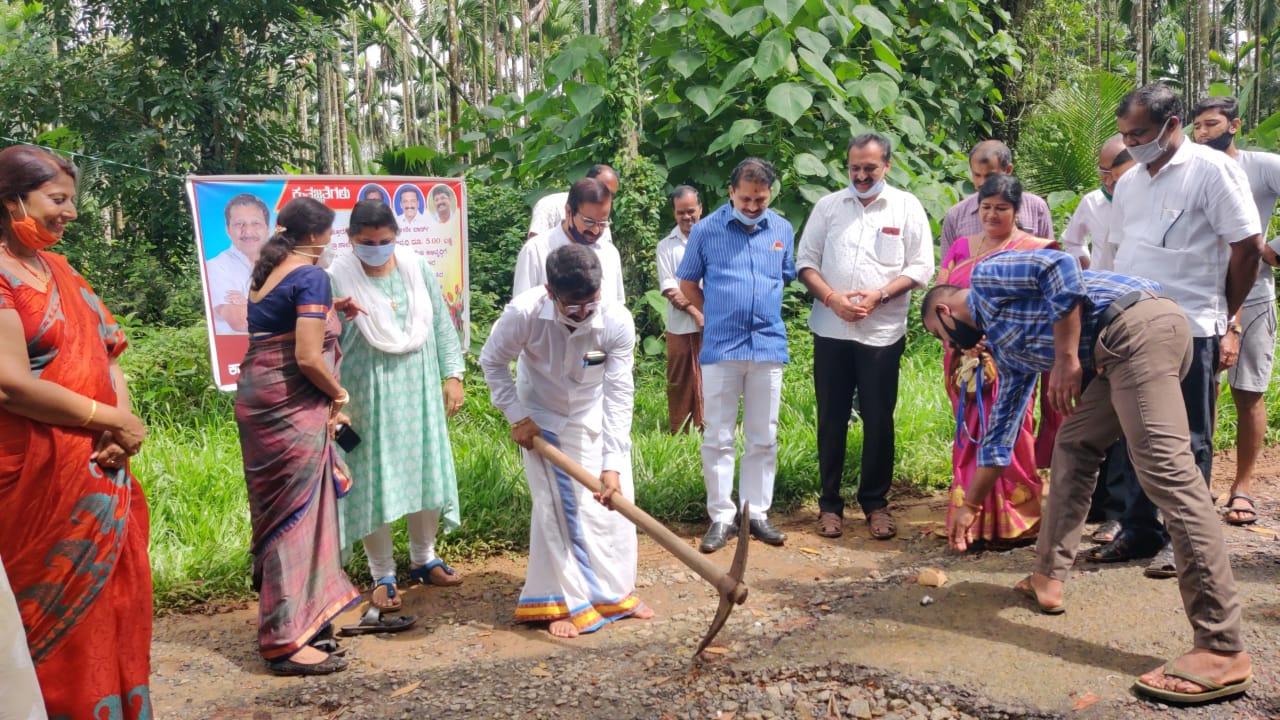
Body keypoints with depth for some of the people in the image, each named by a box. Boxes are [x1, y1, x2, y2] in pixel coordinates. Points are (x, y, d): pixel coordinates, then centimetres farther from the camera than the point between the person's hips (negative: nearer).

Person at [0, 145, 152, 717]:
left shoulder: (58, 270, 13)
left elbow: (108, 354, 11)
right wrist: (113, 421, -13)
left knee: (112, 605, 12)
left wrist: (122, 426, -7)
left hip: (101, 473, 7)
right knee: (60, 621, 3)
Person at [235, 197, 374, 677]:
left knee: (278, 513, 16)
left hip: (259, 400, 9)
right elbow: (307, 357, -20)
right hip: (292, 408, -9)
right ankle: (288, 640, 5)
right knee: (298, 514, -2)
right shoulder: (311, 276, -13)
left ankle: (301, 619, 29)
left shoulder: (266, 273, 14)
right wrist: (339, 395, -4)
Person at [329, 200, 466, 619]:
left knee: (427, 470, 12)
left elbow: (442, 322, 6)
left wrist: (452, 374, 4)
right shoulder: (339, 278, -12)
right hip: (367, 392, -3)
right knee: (373, 480, 3)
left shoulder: (417, 267, -1)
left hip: (419, 388, 4)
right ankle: (382, 574, 19)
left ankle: (423, 558, 32)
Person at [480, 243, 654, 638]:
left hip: (595, 417, 2)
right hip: (542, 419, -1)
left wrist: (613, 464, -34)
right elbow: (492, 361, -12)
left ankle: (615, 593, 24)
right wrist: (517, 417, -15)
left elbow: (618, 394, -29)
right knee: (557, 507, -5)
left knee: (615, 502, 4)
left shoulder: (617, 321, -31)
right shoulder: (524, 313, -32)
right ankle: (565, 603, 10)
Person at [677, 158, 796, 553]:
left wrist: (763, 313, 13)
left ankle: (757, 512, 19)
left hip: (769, 346, 3)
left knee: (764, 438, 8)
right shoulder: (706, 230, -2)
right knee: (718, 438, 2)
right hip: (720, 347, -2)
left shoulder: (783, 230, 6)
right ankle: (721, 516, 11)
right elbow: (687, 283, 9)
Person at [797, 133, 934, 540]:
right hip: (831, 330, 2)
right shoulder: (828, 205, 8)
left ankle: (876, 502, 18)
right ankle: (830, 503, 17)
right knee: (831, 419, 7)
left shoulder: (907, 207, 3)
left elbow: (921, 268, -1)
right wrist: (831, 297, -10)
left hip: (883, 333, -1)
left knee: (879, 420, 5)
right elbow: (805, 261, 6)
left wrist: (879, 295, -14)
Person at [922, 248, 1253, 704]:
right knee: (1074, 444, 19)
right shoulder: (1005, 344, 30)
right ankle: (1049, 576, 22)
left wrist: (1067, 357, -10)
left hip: (1139, 325, -10)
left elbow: (1060, 269, -11)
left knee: (1164, 469, -17)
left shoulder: (985, 278, 8)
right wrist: (971, 505, 41)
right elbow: (1001, 432, 36)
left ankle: (1223, 650, -19)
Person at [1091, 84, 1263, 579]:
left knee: (1188, 440, 4)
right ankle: (1139, 532, 23)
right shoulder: (1129, 183, 13)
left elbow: (1247, 246, -7)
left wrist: (1223, 314, 1)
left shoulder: (1211, 170, -7)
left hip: (1189, 330, -6)